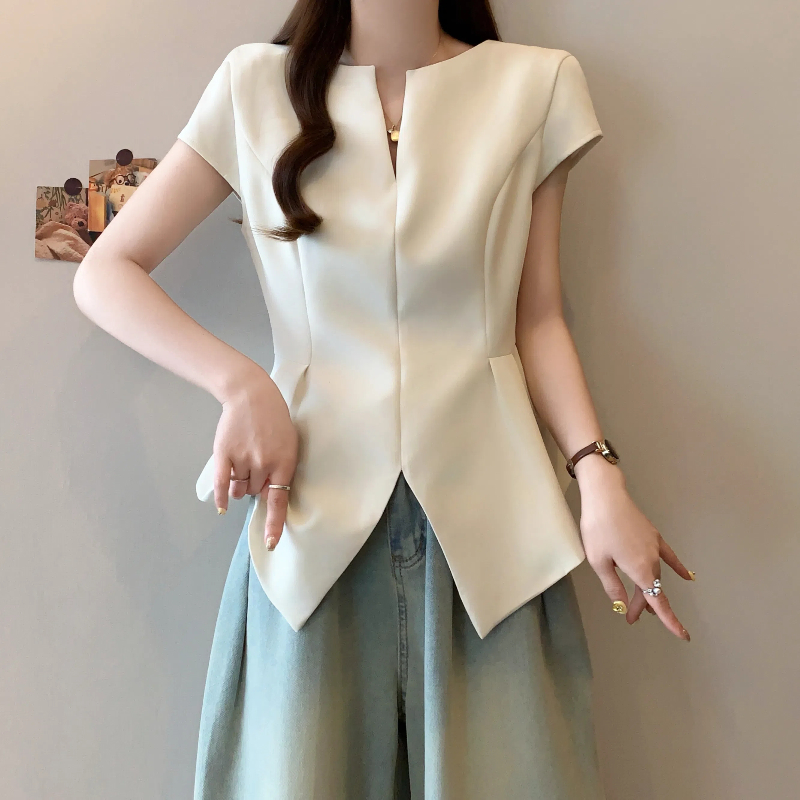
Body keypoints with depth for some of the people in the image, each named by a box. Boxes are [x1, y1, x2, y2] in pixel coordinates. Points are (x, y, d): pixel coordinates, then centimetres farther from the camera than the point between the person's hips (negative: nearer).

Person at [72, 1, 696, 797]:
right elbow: (103, 274, 4)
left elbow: (538, 318, 6)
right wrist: (241, 384, -11)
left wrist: (598, 476, -8)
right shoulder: (258, 85, 3)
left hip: (491, 517, 1)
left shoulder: (537, 84, 4)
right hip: (312, 510, 0)